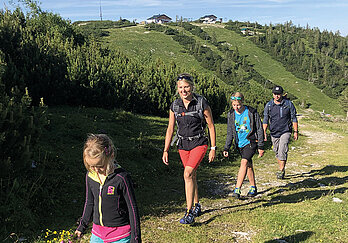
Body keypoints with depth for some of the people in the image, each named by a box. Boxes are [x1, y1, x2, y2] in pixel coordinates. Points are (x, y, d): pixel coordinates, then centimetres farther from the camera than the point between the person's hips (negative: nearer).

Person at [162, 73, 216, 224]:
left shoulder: (201, 103, -11)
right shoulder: (175, 105, 0)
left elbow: (211, 126, -4)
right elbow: (170, 129, 6)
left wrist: (213, 148, -5)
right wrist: (166, 151, 3)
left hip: (199, 143, -4)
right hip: (183, 144, 5)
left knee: (188, 174, -19)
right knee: (192, 176, 14)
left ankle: (190, 213, -12)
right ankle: (196, 206, 33)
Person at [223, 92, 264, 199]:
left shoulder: (252, 112, -11)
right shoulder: (231, 114, 0)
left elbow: (259, 130, -5)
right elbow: (230, 133, 7)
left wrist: (261, 147, -6)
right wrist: (226, 148, 1)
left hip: (251, 142, -4)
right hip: (240, 144, 5)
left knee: (244, 162, -20)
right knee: (249, 165, 14)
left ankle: (237, 189, -20)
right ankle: (253, 188, 29)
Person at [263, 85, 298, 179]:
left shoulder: (288, 104, -4)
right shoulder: (268, 105, 0)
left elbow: (294, 118, 3)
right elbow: (265, 120, 5)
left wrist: (295, 132, 1)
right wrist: (264, 132, -3)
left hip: (285, 132, -3)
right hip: (274, 133, 3)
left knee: (282, 151, -16)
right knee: (277, 152, 12)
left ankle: (281, 171, -7)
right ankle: (281, 169, 29)